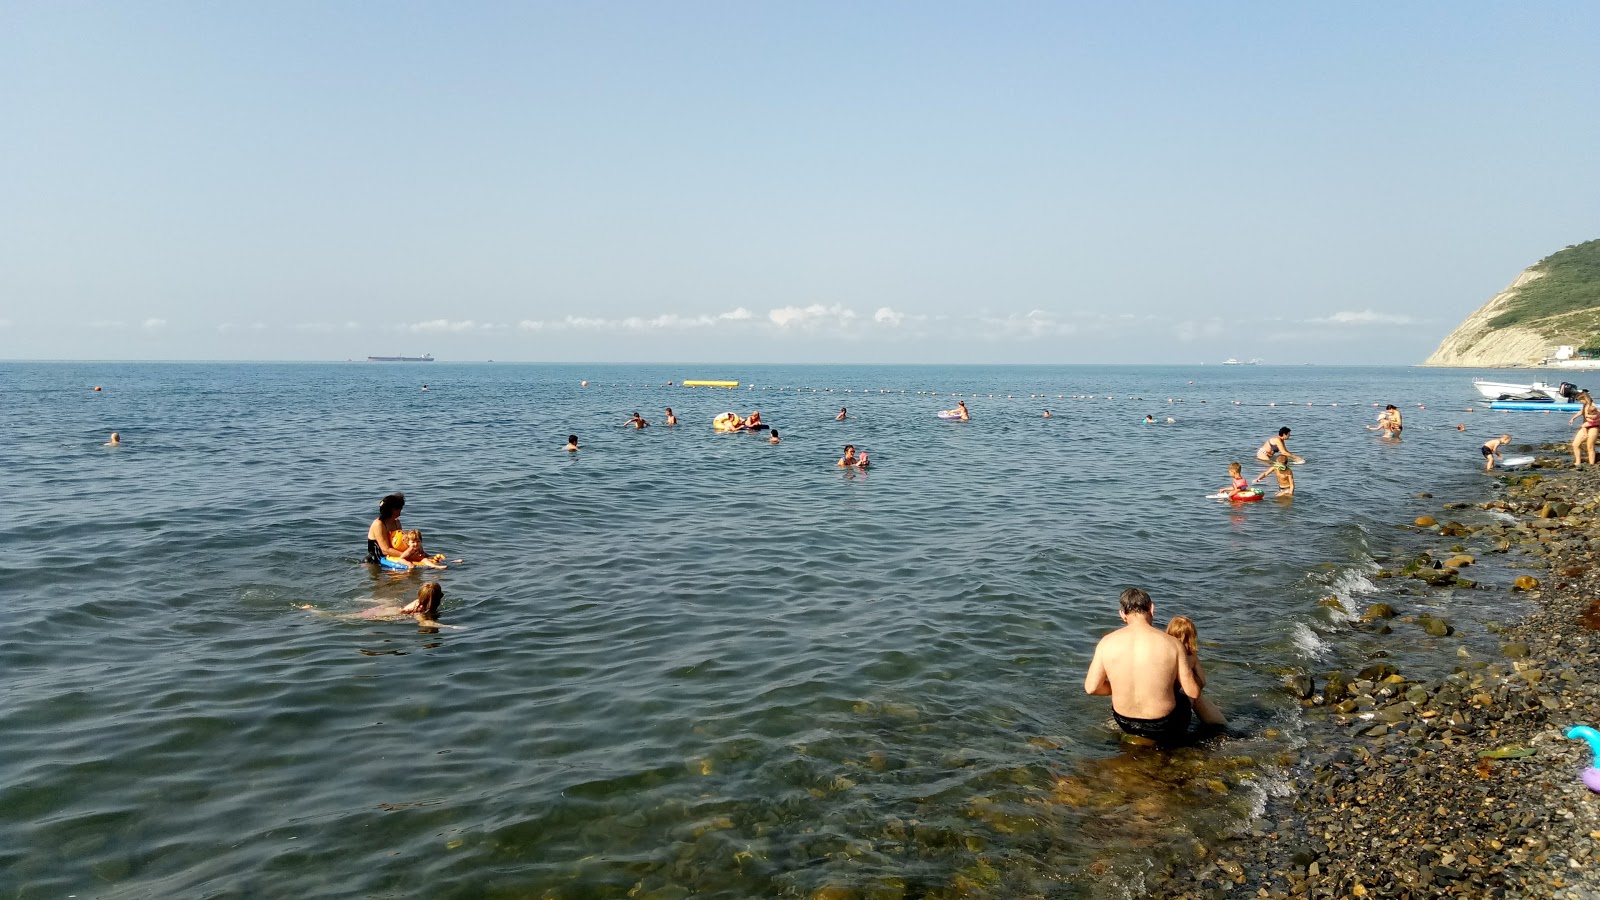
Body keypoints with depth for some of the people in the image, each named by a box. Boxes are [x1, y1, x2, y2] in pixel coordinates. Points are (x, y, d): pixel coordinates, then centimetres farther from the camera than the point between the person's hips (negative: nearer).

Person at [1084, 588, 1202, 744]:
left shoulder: (1107, 642, -11)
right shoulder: (1171, 643, -17)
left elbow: (1091, 688, -8)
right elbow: (1194, 692, -10)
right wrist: (1190, 669, 11)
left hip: (1124, 723, 3)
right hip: (1162, 728, -3)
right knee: (1185, 696, 32)